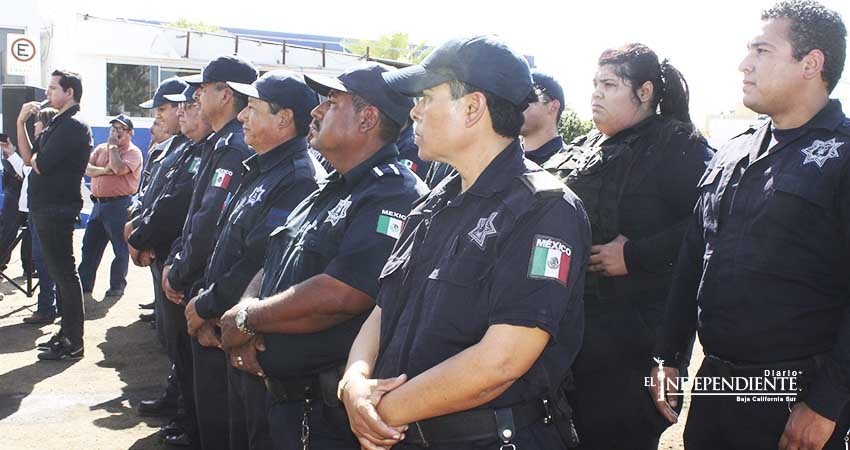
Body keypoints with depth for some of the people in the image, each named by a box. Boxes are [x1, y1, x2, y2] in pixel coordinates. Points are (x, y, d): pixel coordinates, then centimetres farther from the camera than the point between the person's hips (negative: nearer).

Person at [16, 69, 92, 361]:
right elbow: (29, 156, 14)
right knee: (58, 272, 15)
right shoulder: (58, 124, 17)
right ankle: (67, 331, 25)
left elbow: (40, 164, -19)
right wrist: (21, 122, 5)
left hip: (57, 210, -10)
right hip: (46, 209, 10)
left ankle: (73, 343, -2)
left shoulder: (73, 126, -14)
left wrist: (36, 157, 3)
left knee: (64, 274, -6)